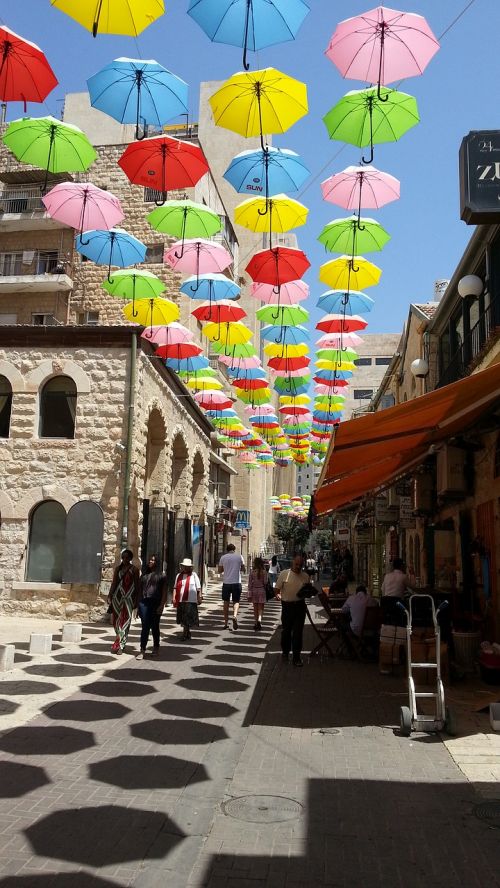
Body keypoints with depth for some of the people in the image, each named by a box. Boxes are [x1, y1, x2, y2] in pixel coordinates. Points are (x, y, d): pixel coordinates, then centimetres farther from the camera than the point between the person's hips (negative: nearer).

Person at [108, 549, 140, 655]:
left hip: (128, 597, -3)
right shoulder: (118, 568, 9)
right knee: (116, 619, 6)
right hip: (117, 596, 4)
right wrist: (110, 595, 6)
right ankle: (121, 643, 21)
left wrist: (136, 600, -2)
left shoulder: (134, 569, 0)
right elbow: (114, 582, 11)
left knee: (125, 620, -7)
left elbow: (137, 585, 1)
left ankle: (119, 645, -6)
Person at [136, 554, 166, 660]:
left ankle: (156, 648, 24)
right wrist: (138, 604, 9)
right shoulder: (144, 574, 14)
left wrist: (161, 605, -11)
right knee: (145, 627, -2)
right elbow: (140, 589, 15)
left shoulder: (161, 576, 1)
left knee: (154, 627, 8)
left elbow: (164, 592, -3)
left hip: (155, 603, -2)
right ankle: (142, 650, -2)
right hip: (144, 603, 3)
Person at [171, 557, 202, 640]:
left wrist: (199, 598, -4)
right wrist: (174, 598, 3)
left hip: (190, 600, -4)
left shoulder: (194, 575, 3)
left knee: (188, 618, -8)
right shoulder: (179, 575, 12)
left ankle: (185, 633, -1)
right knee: (182, 618, 12)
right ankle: (187, 632, 28)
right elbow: (175, 587, 11)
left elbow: (198, 588, 1)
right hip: (180, 600, 4)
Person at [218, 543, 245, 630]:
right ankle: (235, 616, -20)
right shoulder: (239, 557, 1)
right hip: (236, 582, -1)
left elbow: (220, 570, 7)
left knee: (226, 602, 11)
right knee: (236, 601, 8)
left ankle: (226, 623, 13)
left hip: (226, 583, 1)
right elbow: (243, 569, 6)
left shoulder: (223, 557, 3)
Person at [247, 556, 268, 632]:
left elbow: (250, 584, -4)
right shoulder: (264, 572, -8)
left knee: (255, 608, 13)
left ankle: (256, 623, 17)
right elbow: (265, 582, -8)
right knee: (260, 608, 3)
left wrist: (249, 594, 0)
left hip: (254, 590, 2)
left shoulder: (252, 572, -4)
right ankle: (259, 620, -20)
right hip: (261, 590, -2)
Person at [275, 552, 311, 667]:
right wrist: (278, 596, -22)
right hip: (287, 605, -1)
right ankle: (285, 652, 32)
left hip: (300, 605, 1)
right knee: (286, 630, 12)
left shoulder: (305, 576, 5)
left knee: (298, 632, 0)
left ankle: (296, 657, 7)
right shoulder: (284, 574, -3)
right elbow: (277, 590, -1)